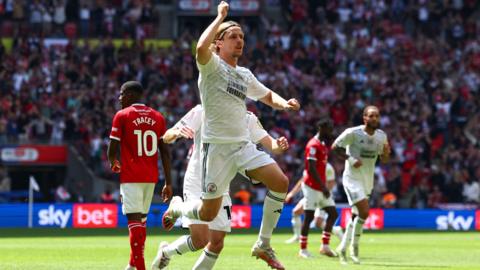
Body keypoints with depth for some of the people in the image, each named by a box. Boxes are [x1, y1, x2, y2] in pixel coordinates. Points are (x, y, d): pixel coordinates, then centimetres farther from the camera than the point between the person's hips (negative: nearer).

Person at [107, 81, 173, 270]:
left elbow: (113, 148, -5)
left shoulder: (122, 116, -4)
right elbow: (165, 151, 6)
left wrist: (113, 163, 18)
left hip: (131, 176, -5)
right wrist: (168, 182, 7)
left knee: (134, 219, -9)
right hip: (151, 176, 5)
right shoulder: (157, 117, 9)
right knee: (141, 219, 17)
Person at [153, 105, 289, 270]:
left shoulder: (248, 119, 1)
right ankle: (166, 252, 12)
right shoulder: (201, 113, -10)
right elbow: (167, 137, -10)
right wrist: (177, 132, -34)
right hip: (197, 185, -5)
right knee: (200, 240, -17)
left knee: (217, 243, 1)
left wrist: (278, 146, -29)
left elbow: (269, 144, -5)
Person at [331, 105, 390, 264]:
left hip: (367, 180, 7)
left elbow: (383, 160, 12)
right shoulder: (353, 133, -14)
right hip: (352, 178, -6)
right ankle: (354, 246, -3)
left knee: (356, 215, 13)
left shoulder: (381, 136, 3)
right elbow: (335, 147, -8)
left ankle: (343, 248, 25)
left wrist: (386, 152, -12)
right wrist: (350, 160, -20)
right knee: (364, 211, -19)